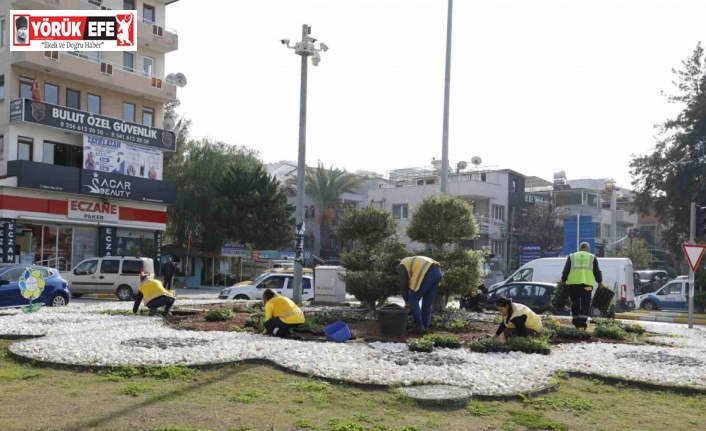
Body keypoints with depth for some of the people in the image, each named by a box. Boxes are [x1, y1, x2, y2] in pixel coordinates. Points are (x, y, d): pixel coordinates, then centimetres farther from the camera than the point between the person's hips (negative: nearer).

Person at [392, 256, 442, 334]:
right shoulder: (413, 262, 38)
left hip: (427, 273, -8)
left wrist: (407, 301, 20)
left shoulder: (401, 266, 14)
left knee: (413, 300, 6)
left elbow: (404, 285, 9)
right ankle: (425, 327, 18)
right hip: (437, 272, 8)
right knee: (427, 303, 18)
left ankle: (419, 326, 5)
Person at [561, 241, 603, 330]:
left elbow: (566, 270, 9)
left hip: (573, 283, 1)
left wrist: (563, 281, 16)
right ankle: (582, 324, -12)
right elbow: (597, 272, 11)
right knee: (585, 305, 0)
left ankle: (577, 325, 14)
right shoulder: (592, 258, 12)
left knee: (575, 304, 10)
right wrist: (600, 282, 22)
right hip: (586, 284, -1)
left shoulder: (571, 256, 13)